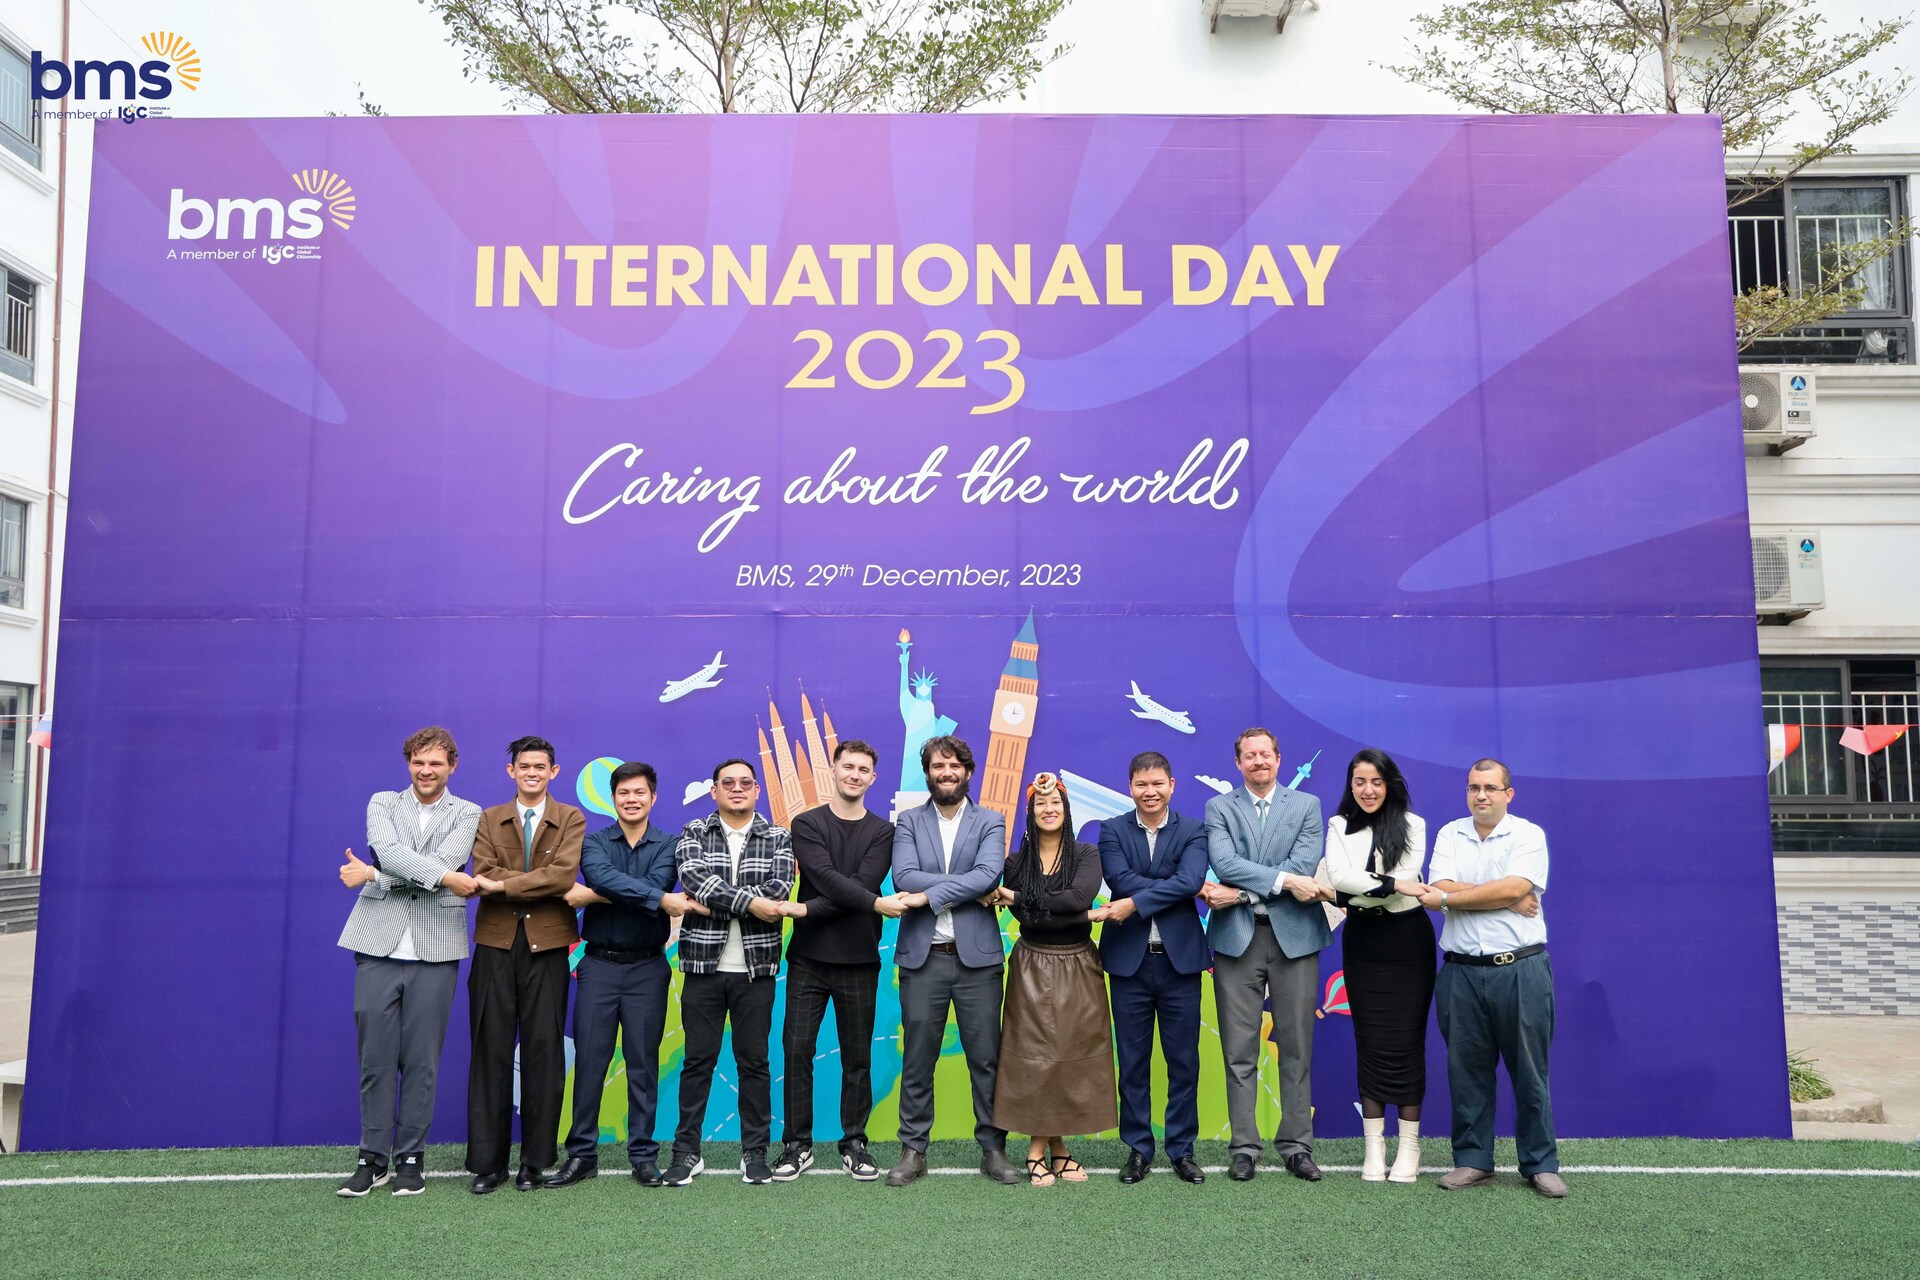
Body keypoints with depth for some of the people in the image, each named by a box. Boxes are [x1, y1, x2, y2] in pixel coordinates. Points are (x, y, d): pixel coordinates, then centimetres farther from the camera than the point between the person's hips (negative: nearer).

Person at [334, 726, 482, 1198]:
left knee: (421, 1062, 4)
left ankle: (410, 1158, 15)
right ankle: (373, 1159, 16)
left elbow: (444, 861, -11)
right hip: (380, 946, 1)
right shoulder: (383, 803, 11)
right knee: (375, 1059, 4)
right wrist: (445, 877, -18)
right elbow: (390, 853, -9)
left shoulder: (467, 814, 7)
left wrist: (372, 875, -9)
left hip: (435, 950, -1)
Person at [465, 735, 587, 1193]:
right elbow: (482, 877, -5)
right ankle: (487, 1162, 10)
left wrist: (504, 884, -14)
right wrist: (552, 889, -13)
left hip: (546, 946, -1)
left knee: (543, 1051, 2)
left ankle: (536, 1161, 11)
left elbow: (563, 873, -10)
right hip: (496, 944, 1)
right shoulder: (489, 819, 12)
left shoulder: (571, 820, 7)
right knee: (490, 1051, 2)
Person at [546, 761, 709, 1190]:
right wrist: (661, 899, -28)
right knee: (589, 1060, 2)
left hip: (647, 967, 0)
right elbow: (602, 877, -19)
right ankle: (581, 1154, 13)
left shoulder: (668, 845, 5)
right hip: (599, 965, 0)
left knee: (644, 1063, 5)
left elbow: (658, 882, -16)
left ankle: (643, 1154, 14)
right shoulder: (594, 841, 4)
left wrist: (600, 895, -18)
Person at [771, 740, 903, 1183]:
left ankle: (854, 1144, 18)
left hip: (859, 960, 1)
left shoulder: (882, 831, 5)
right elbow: (827, 877, -12)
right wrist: (877, 904, -23)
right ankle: (797, 1146, 12)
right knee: (797, 1050, 0)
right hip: (808, 957, 0)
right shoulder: (807, 824, 3)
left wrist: (807, 909, -17)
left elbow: (864, 883, -10)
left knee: (858, 1058, 7)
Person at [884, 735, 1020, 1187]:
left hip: (976, 956, 0)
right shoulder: (909, 822, 7)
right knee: (917, 1060, 7)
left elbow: (989, 874, -12)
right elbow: (903, 877, -9)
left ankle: (993, 1149, 16)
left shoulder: (990, 823, 5)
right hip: (922, 957, 1)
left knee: (986, 1058, 5)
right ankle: (913, 1150, 17)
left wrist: (929, 894, -16)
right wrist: (968, 887, -14)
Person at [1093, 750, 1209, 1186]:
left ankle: (1182, 1149, 19)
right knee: (1133, 1060, 8)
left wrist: (1135, 903, -22)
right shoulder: (1112, 830, 4)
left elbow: (1189, 880, -15)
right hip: (1129, 959, 0)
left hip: (1180, 958, 0)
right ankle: (1137, 1148, 20)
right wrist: (1189, 889, -14)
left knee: (1184, 1060, 6)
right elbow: (1121, 880, -13)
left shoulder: (1193, 831, 2)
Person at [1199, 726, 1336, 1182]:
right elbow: (1224, 863, -9)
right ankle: (1244, 1147, 10)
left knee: (1297, 1048, 4)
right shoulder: (1219, 808, 8)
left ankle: (1296, 1145, 14)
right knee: (1240, 1052, 3)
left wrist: (1239, 892, -13)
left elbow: (1304, 864, -8)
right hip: (1236, 938, 0)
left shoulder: (1307, 806, 7)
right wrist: (1284, 880, -19)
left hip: (1294, 936, 0)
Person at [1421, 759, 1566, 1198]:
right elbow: (1439, 889, -6)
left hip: (1521, 970, -2)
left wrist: (1450, 897, -9)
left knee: (1530, 1072, 4)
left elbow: (1515, 886, -16)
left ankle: (1541, 1164, 15)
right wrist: (1510, 899, -11)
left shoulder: (1528, 834, 1)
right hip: (1463, 972, 3)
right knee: (1467, 1070, 8)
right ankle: (1472, 1160, 19)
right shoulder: (1450, 834, 9)